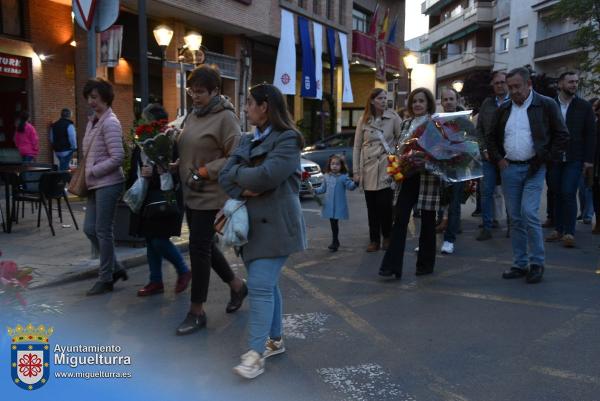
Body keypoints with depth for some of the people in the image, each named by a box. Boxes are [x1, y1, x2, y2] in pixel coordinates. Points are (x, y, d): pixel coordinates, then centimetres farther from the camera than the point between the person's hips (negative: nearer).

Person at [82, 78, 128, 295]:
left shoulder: (110, 123, -13)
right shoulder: (93, 121, 13)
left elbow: (117, 157, -19)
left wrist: (93, 172, -14)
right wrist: (86, 173, 8)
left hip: (108, 183, -9)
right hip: (96, 184, 9)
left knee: (103, 231, 0)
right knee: (89, 229, 11)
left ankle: (106, 278, 14)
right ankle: (115, 268, 26)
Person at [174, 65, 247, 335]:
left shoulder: (225, 117, -12)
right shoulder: (192, 116, 12)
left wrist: (204, 171, -19)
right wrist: (175, 167, 3)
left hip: (211, 195, -8)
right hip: (191, 194, 8)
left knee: (199, 248, -3)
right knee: (205, 245, 16)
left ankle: (197, 312, 11)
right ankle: (236, 285, 37)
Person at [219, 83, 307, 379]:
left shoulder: (287, 140, -10)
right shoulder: (247, 140, 14)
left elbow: (266, 176, -23)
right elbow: (225, 177, 5)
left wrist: (237, 172, -6)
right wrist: (243, 190, -16)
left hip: (275, 225, -8)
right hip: (250, 223, 8)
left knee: (260, 286, -11)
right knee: (266, 284, 14)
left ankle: (255, 353, -6)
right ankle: (275, 339, 27)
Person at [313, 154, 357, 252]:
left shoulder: (344, 177, -5)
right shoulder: (327, 176, 8)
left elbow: (350, 186, -15)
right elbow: (323, 188, 17)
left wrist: (355, 183, -34)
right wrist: (315, 191, 4)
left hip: (339, 205, -4)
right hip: (329, 204, 4)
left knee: (335, 222, -4)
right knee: (332, 222, 11)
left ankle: (334, 242, 7)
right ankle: (336, 241, 24)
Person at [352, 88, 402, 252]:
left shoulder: (393, 117, 1)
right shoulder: (364, 121, 6)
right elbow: (357, 147, 7)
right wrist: (356, 171, 3)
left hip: (387, 168, -2)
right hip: (368, 169, 2)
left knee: (385, 204, -6)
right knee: (372, 207, 4)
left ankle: (387, 237, 17)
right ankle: (374, 240, 16)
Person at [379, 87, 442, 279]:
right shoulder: (406, 124, 14)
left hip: (428, 176, -4)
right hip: (408, 175, 4)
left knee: (427, 220, 6)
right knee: (400, 218, -4)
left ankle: (426, 263, 20)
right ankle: (392, 265, -5)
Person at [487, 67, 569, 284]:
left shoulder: (546, 105, -1)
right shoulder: (504, 109, 11)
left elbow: (562, 136, 1)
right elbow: (492, 138, 20)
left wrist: (545, 159, -6)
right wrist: (498, 159, 7)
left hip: (533, 168, -4)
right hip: (509, 169, 4)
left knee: (529, 213, -14)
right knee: (515, 218, 6)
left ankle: (537, 263, 0)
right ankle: (519, 264, 15)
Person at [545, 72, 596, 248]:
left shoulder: (584, 106, 5)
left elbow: (591, 134, 4)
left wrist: (589, 159, -3)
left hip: (574, 160, -1)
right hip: (554, 159, 1)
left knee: (569, 194, -10)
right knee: (557, 194, 6)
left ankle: (569, 233, -5)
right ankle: (558, 230, 15)